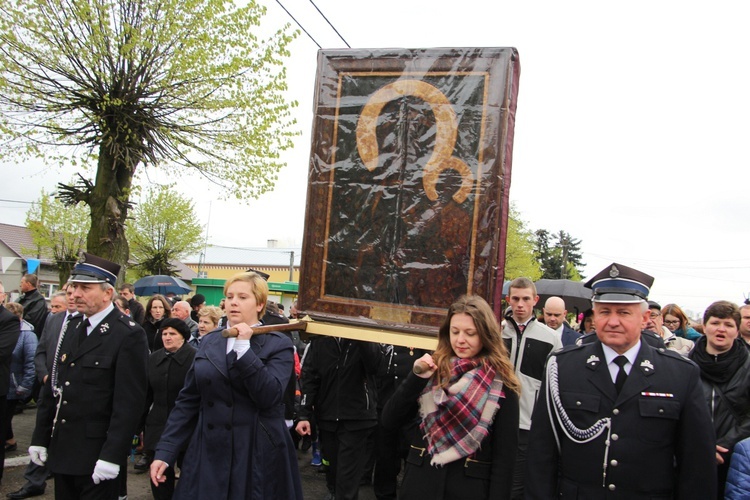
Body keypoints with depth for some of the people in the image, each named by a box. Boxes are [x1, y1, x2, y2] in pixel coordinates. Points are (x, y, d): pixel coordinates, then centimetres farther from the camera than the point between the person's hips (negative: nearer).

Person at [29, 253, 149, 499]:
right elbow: (53, 386, 12)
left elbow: (129, 402, -19)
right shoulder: (71, 327, 8)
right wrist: (40, 437, 11)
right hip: (61, 451, 7)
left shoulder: (129, 335, -16)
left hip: (97, 458, -7)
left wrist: (112, 456, -20)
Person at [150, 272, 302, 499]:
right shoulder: (209, 342, 8)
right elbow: (187, 401, 8)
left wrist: (244, 348, -20)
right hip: (208, 455, 4)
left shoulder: (278, 345, -5)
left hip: (258, 456, -3)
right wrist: (165, 451, 3)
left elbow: (269, 397, -19)